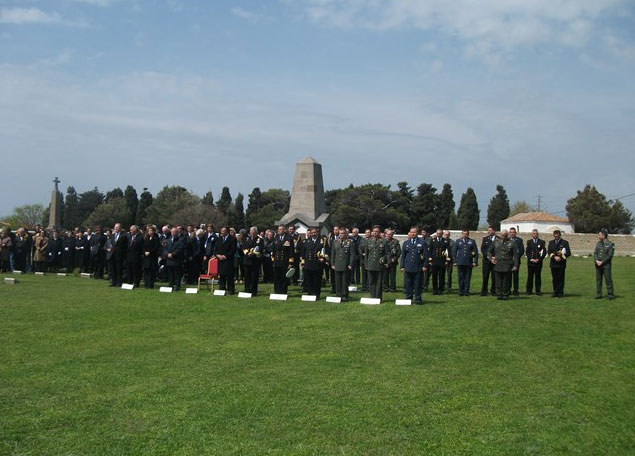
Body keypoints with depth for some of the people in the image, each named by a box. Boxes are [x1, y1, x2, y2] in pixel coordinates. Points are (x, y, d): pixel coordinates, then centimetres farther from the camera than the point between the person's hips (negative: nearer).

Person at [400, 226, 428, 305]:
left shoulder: (422, 242, 3)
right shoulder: (406, 243, 12)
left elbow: (426, 255, 2)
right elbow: (403, 255, 13)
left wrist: (425, 266, -6)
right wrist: (402, 266, 6)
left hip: (418, 268, -2)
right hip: (408, 268, 2)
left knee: (418, 285, 2)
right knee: (408, 284, 3)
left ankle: (418, 300, 10)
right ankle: (408, 299, 13)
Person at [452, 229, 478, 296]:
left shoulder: (472, 241, 9)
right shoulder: (458, 241, 12)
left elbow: (476, 252, 7)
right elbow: (454, 252, 11)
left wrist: (475, 262, 0)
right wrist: (454, 261, 3)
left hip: (469, 263, -1)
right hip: (460, 263, 1)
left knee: (467, 278, 0)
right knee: (461, 278, 1)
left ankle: (466, 291, 6)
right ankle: (461, 291, 7)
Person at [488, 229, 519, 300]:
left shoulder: (512, 243, 3)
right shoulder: (495, 242, 11)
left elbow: (515, 255, 0)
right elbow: (490, 251, 22)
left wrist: (515, 265, -6)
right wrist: (491, 258, 6)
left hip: (508, 266, -2)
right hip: (497, 265, 2)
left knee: (507, 281, 1)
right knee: (498, 281, 2)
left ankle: (505, 295, 10)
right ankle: (499, 294, 8)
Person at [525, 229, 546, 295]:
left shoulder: (542, 242, 5)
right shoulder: (529, 242, 9)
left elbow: (544, 252, 1)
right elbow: (527, 252, 5)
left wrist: (539, 259, -8)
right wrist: (531, 259, -7)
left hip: (538, 262, -1)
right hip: (530, 262, 1)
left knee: (538, 277, 1)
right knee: (530, 276, 2)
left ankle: (538, 291, 5)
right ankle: (529, 290, 8)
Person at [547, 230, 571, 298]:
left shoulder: (565, 243, 3)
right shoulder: (551, 242, 14)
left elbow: (568, 253, -3)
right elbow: (549, 252, 4)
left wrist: (561, 258, -13)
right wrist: (554, 257, -12)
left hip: (561, 263, -3)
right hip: (553, 263, 3)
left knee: (561, 279, -1)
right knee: (554, 279, 5)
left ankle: (560, 293, 4)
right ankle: (555, 292, 12)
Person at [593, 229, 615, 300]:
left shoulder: (610, 244, -4)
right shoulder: (598, 243, 13)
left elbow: (610, 255, -10)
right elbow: (595, 253, 9)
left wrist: (602, 262, -14)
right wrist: (596, 261, -8)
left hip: (606, 264, -5)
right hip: (598, 264, 5)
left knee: (608, 279, -5)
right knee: (598, 279, 6)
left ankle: (610, 294, 1)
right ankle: (598, 294, 11)